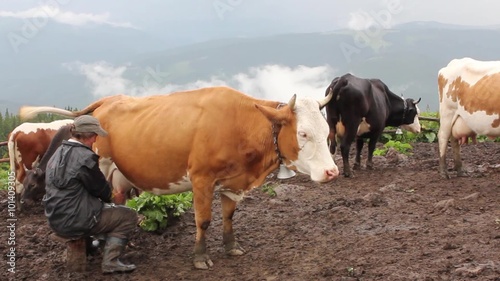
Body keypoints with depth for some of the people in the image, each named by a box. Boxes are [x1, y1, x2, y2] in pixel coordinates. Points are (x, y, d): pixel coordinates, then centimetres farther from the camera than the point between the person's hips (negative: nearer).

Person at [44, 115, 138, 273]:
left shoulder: (58, 153, 8)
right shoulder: (85, 157, -19)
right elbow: (102, 190, -7)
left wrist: (104, 197, 13)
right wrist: (108, 196, 15)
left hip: (56, 219, 9)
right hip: (74, 222, -9)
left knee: (101, 207, 33)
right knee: (128, 216, 1)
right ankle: (110, 262, -4)